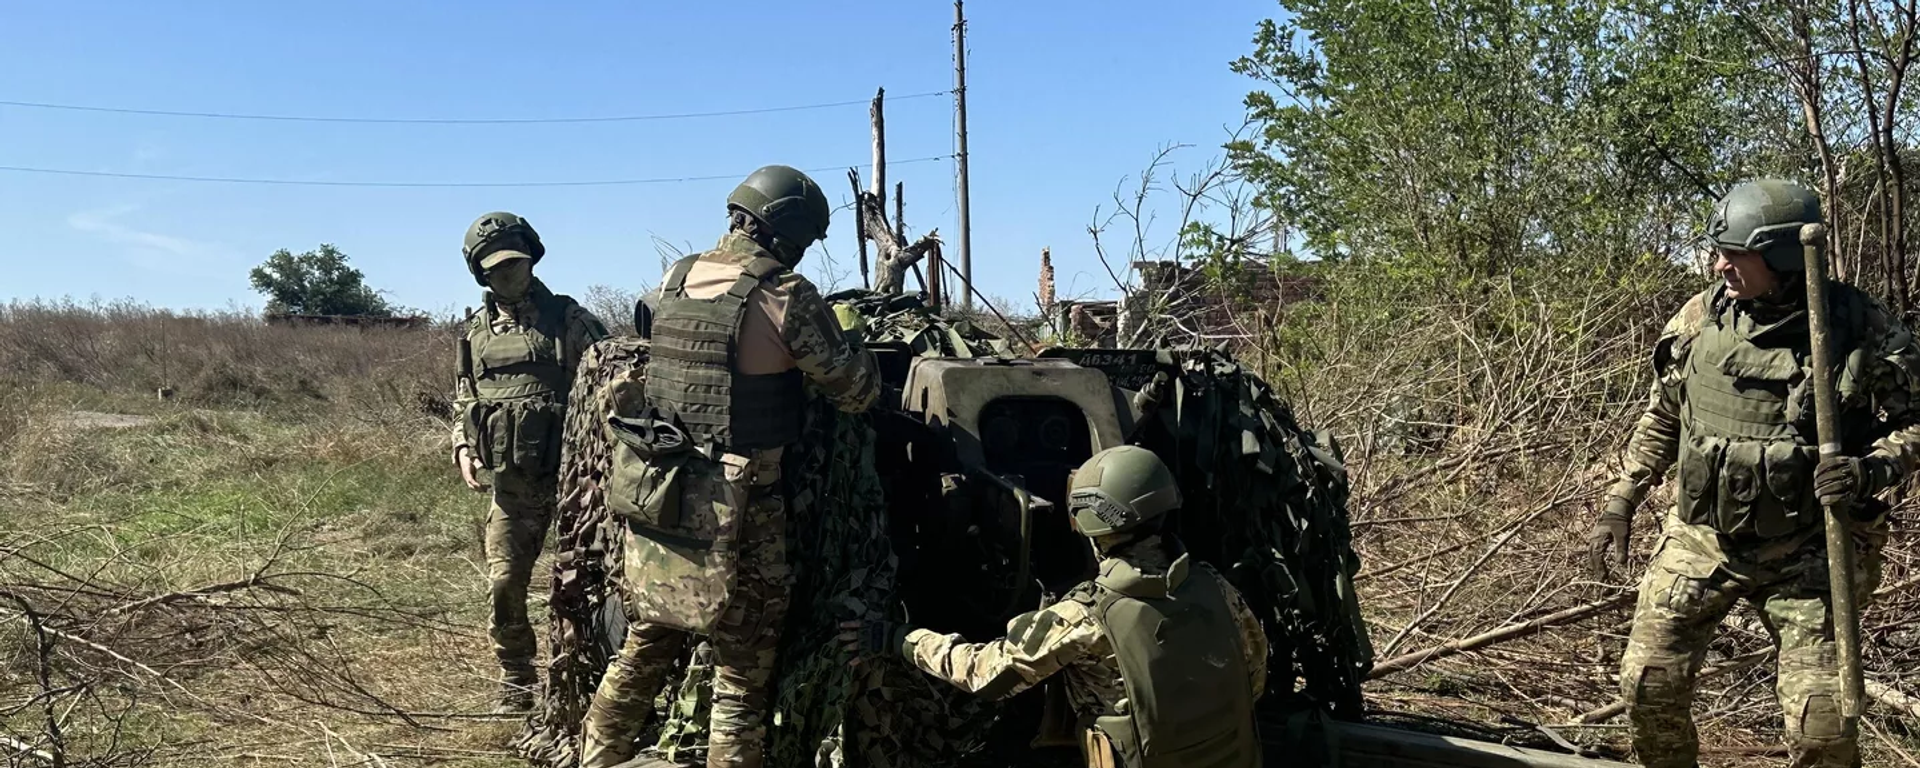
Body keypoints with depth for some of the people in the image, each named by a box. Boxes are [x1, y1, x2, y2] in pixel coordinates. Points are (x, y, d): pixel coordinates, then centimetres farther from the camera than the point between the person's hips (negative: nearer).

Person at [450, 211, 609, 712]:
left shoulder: (569, 321, -2)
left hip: (569, 477, -4)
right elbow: (463, 403, 21)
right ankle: (517, 682, 22)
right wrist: (462, 449, 2)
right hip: (510, 484, 4)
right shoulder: (477, 333, 12)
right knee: (503, 585, 4)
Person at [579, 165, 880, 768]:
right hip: (734, 517, -6)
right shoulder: (787, 296, -14)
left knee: (643, 653, 23)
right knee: (741, 679, 6)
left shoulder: (673, 280, 4)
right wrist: (853, 342, 14)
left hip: (654, 498, 7)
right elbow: (858, 392, -8)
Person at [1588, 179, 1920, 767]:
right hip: (1700, 539, 3)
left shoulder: (1860, 328, -11)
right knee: (1648, 686, 1)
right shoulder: (1700, 319, -2)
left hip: (1805, 554, -2)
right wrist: (1620, 504, 8)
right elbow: (1662, 418, 10)